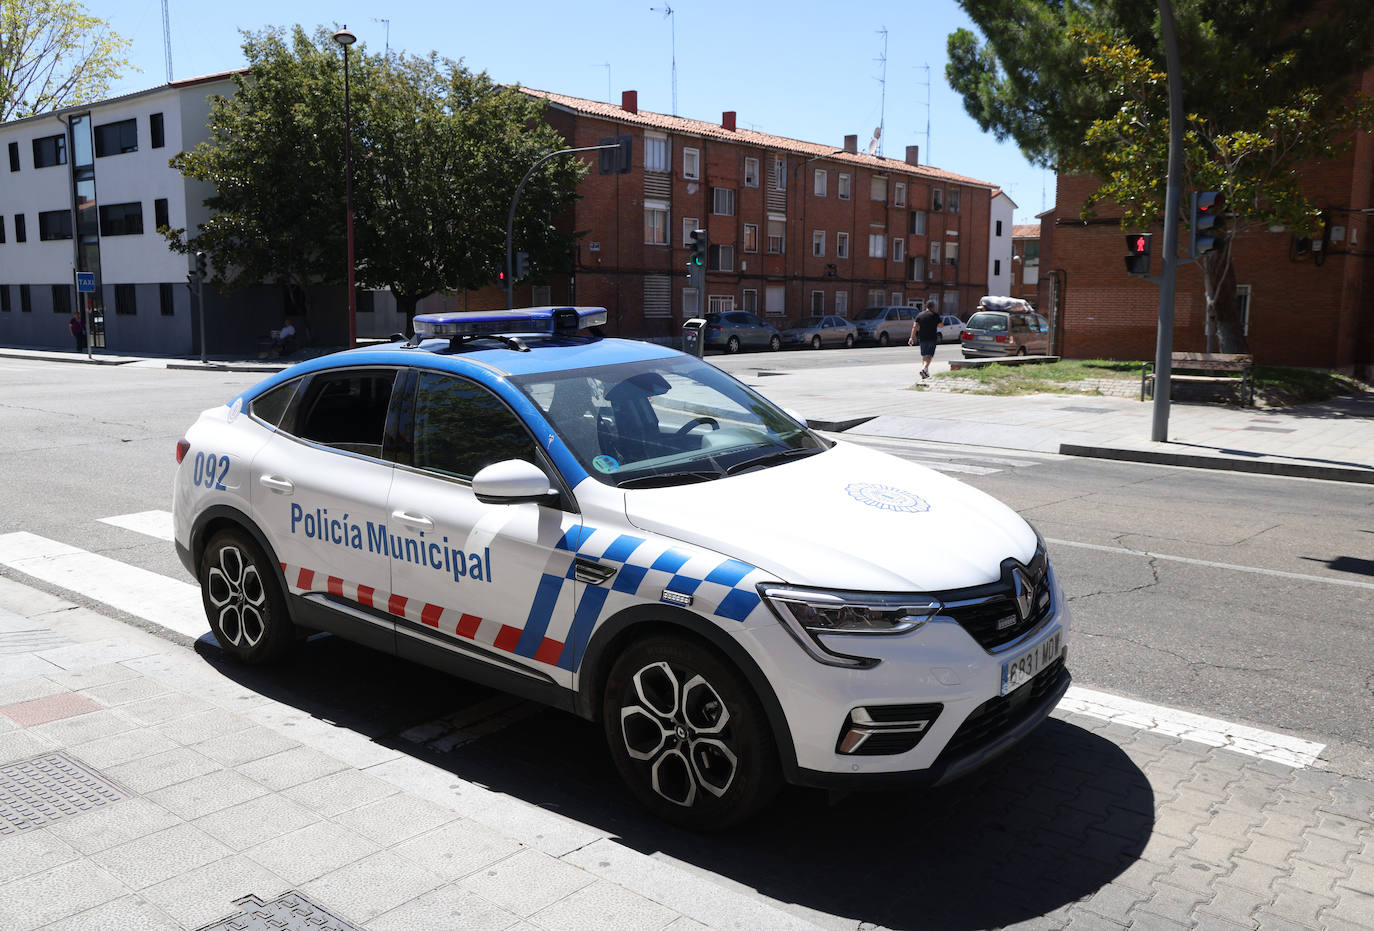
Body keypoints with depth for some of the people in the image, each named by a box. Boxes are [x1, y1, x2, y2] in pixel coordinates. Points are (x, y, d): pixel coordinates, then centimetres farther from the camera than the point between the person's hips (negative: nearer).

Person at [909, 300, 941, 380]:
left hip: (922, 338, 4)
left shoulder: (919, 315, 6)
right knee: (930, 355, -4)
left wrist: (912, 338, -2)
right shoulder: (935, 315, -4)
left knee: (924, 355, 14)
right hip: (932, 338, -4)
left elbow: (914, 327, 0)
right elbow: (940, 325, 3)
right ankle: (924, 368, -25)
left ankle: (926, 372, 18)